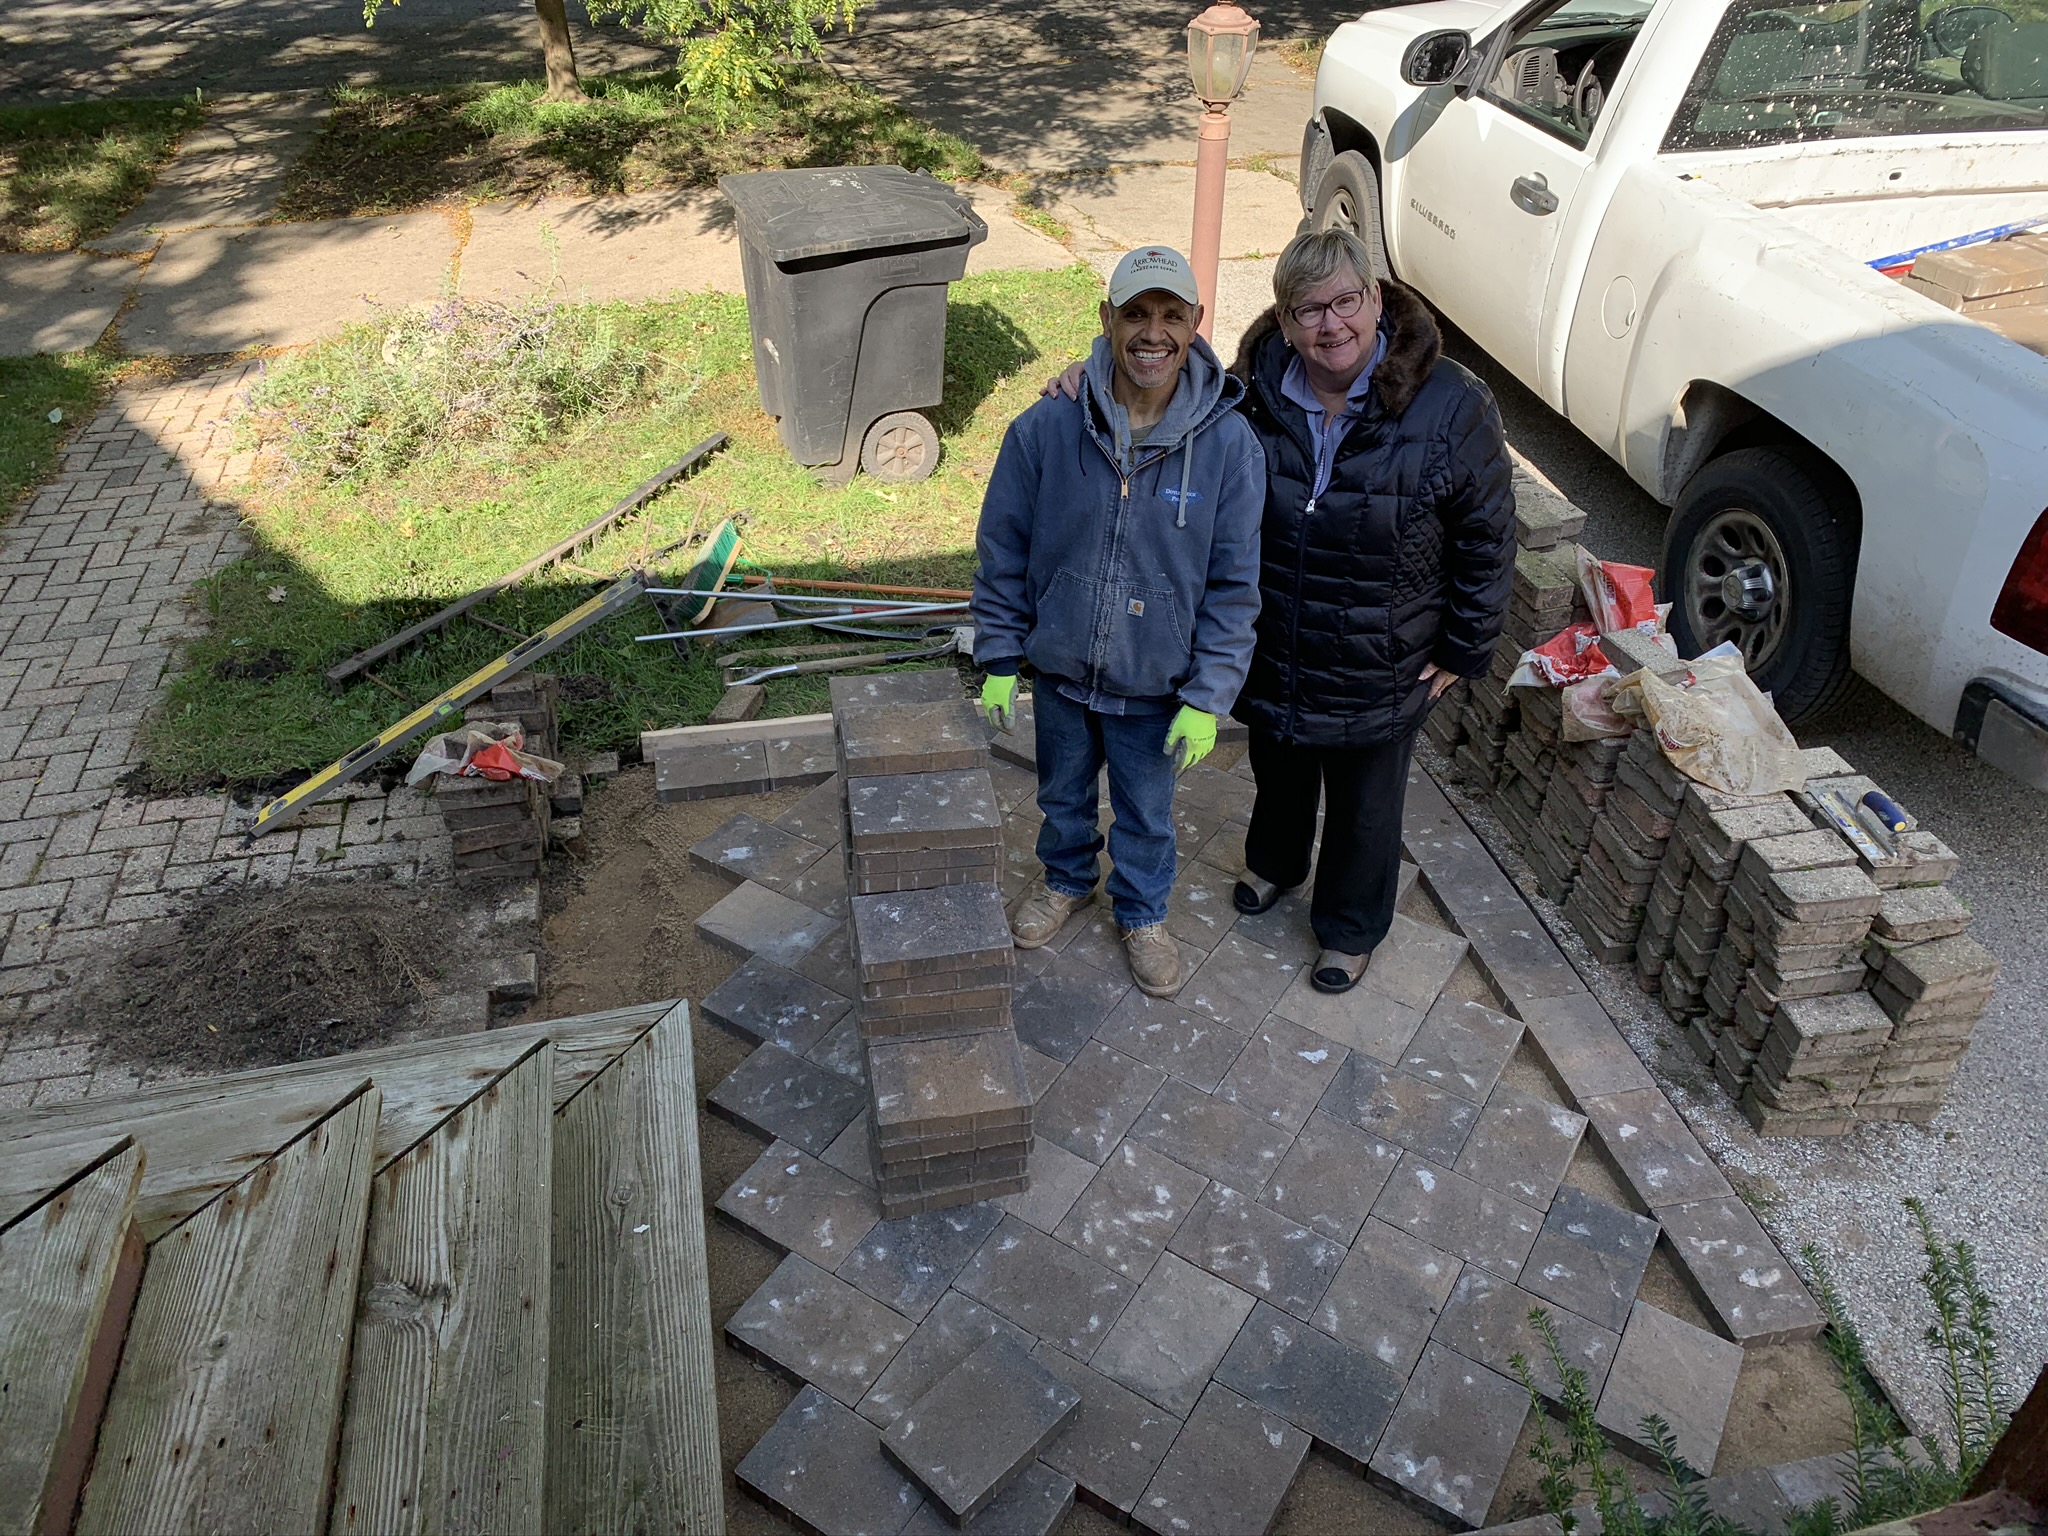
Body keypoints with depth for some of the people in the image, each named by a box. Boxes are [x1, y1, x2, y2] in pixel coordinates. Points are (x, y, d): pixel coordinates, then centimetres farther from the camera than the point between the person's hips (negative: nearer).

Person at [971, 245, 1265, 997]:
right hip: (1060, 671, 1)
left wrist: (1207, 698, -11)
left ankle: (1142, 913, 49)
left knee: (1147, 815, 20)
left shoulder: (1229, 444, -17)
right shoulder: (1046, 428, -16)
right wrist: (1000, 659, -2)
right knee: (1063, 794, 26)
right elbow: (1002, 549, -5)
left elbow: (1234, 586, -10)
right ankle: (1066, 879, 56)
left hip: (1157, 686, -1)